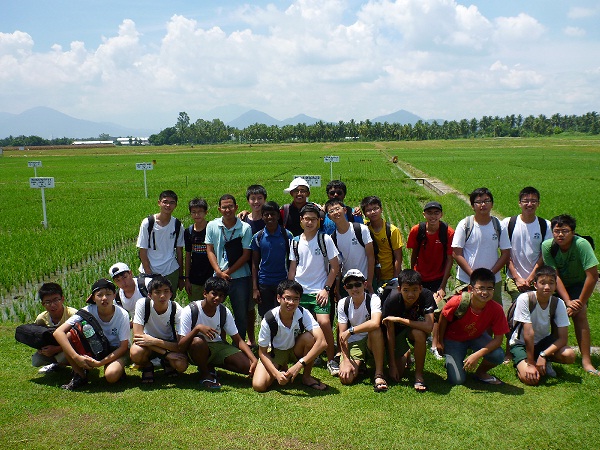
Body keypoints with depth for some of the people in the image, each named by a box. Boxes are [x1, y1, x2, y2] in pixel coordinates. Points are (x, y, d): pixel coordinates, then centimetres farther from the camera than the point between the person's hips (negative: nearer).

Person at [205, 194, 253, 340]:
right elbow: (210, 250, 3)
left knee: (241, 315, 5)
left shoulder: (245, 228, -4)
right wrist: (219, 272, -9)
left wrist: (228, 272, -9)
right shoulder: (212, 226, 3)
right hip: (218, 277, 1)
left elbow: (246, 255, -4)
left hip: (240, 277, -1)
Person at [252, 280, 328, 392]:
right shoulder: (268, 320, -26)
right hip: (276, 353, -1)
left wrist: (299, 365, -43)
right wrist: (277, 374, -32)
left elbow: (322, 342, -36)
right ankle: (282, 368, 10)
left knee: (309, 337, -31)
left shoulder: (303, 314, -25)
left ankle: (306, 376, -9)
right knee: (258, 386, -23)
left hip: (296, 350, 1)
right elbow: (262, 353, -16)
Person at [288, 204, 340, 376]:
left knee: (324, 323, -19)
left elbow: (334, 267, -1)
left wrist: (326, 289, -7)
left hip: (319, 291, -3)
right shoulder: (295, 242, 8)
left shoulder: (325, 239, -2)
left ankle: (331, 360, -1)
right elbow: (292, 268, 14)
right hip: (299, 291, 3)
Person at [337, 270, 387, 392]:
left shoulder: (373, 299, -15)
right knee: (346, 378, -21)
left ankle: (379, 373, -27)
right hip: (353, 344, 2)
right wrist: (346, 360, -18)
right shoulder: (343, 304, -4)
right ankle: (360, 364, 15)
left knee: (374, 329, -36)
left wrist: (351, 330, -28)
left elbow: (375, 323, -36)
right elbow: (342, 335, -7)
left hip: (373, 342, -2)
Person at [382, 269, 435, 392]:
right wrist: (392, 364, -19)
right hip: (397, 330, 0)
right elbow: (390, 333, -22)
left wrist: (399, 319, -39)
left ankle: (419, 374, -15)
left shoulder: (426, 296, -30)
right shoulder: (392, 300, -30)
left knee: (419, 333, -37)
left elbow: (429, 327, -40)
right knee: (397, 375, -5)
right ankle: (406, 354, 30)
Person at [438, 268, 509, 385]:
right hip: (453, 339, -2)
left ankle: (480, 372, 6)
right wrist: (440, 342, -3)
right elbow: (443, 319, -12)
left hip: (477, 337, 2)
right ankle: (451, 361, 21)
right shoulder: (457, 302, -33)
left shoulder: (496, 310, -27)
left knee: (498, 355, -27)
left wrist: (477, 355, -32)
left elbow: (498, 339, -21)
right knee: (457, 380, -13)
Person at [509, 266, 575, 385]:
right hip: (521, 343, -4)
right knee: (531, 378, -27)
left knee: (569, 355, -25)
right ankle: (522, 365, 8)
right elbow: (529, 334, -26)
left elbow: (563, 338, -16)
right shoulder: (524, 299, -26)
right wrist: (530, 363, -23)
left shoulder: (558, 304, -14)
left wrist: (543, 355, -29)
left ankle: (546, 362, 7)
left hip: (543, 342, 4)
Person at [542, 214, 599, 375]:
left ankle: (586, 361, -19)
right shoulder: (547, 246, -23)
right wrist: (568, 301, -27)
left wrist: (580, 302, -22)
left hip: (578, 285, -2)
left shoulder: (581, 244, -29)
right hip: (557, 286, 2)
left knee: (579, 313, -21)